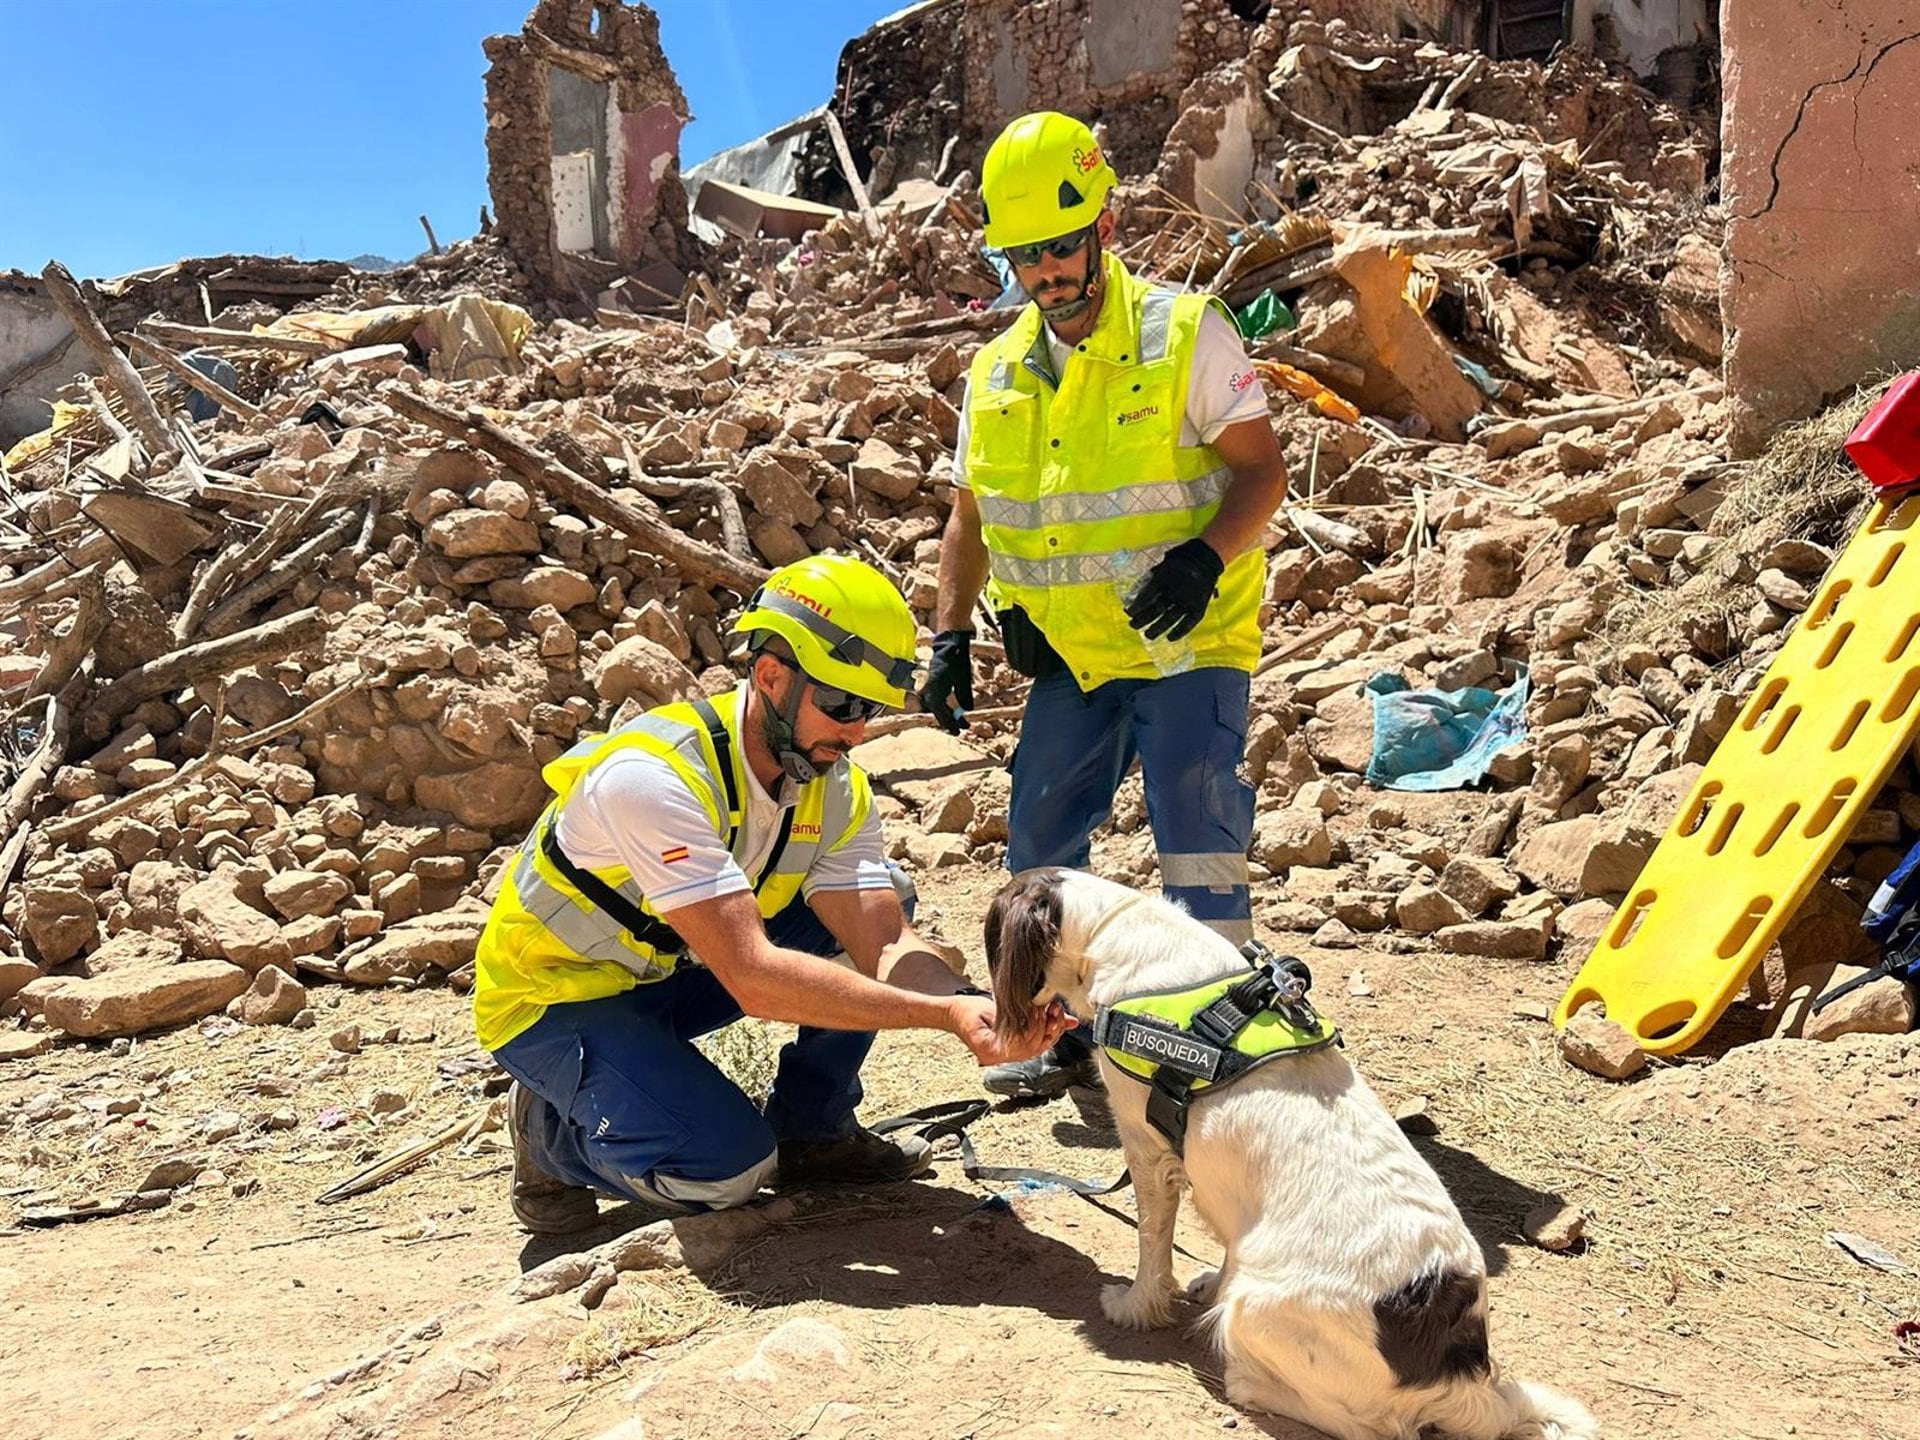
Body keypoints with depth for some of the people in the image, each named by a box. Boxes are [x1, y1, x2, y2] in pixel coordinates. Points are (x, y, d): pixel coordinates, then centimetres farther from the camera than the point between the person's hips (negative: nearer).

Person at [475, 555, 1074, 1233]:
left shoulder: (836, 788, -10)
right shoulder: (654, 777, -34)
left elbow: (884, 943, -19)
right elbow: (752, 978, -39)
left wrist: (971, 1006, -40)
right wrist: (944, 1013, -42)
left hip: (669, 971, 7)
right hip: (555, 997, -7)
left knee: (880, 898, -7)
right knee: (729, 1167, -26)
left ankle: (811, 1131, 6)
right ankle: (550, 1127, 4)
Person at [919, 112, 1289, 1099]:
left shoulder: (1184, 333, -7)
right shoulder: (996, 374, 9)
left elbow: (1263, 472, -8)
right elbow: (970, 518, 16)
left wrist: (1203, 556, -26)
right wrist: (951, 634, 6)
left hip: (1186, 647, -5)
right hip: (1067, 658, 6)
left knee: (1196, 847, -8)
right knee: (1039, 839, 8)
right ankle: (1062, 1035, 24)